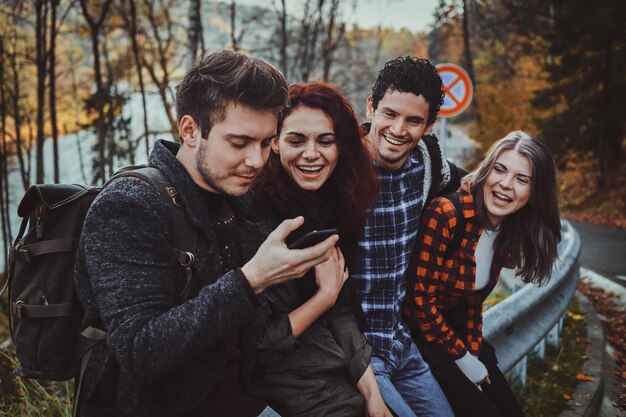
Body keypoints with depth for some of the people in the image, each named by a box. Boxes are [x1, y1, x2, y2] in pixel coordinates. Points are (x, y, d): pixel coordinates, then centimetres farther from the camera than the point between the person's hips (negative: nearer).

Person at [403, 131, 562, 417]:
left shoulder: (508, 231, -1)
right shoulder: (446, 214, -25)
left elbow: (474, 298, 8)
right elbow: (421, 299, -22)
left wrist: (475, 353, -1)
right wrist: (463, 360, -14)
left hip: (455, 328, 7)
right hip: (420, 333, -7)